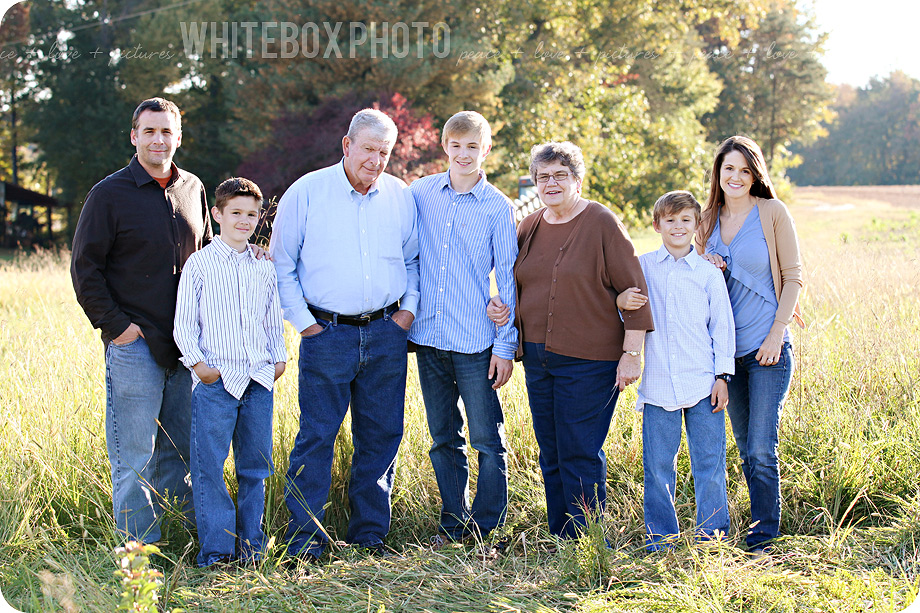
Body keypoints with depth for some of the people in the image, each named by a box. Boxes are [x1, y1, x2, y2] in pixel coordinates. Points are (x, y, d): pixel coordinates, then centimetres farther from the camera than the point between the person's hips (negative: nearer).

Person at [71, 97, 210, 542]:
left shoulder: (193, 189, 11)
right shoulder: (109, 194, -5)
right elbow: (85, 268, -4)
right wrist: (115, 325, -10)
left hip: (186, 345, 5)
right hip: (134, 343, -5)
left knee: (181, 451, 12)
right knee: (134, 459, -1)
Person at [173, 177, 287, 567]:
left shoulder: (264, 270, 13)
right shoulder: (199, 264, 1)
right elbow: (184, 323, -1)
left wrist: (279, 359, 8)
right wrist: (197, 363, -10)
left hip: (258, 379, 4)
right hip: (215, 380, -4)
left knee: (255, 465, 8)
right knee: (209, 465, -4)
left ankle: (251, 545, 18)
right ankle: (216, 549, 3)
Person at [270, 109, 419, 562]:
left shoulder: (401, 197, 7)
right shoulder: (306, 192, -2)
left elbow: (413, 259, 19)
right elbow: (281, 263, 2)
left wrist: (409, 307, 6)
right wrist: (302, 320, -3)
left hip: (386, 334, 3)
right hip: (328, 333, -3)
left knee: (381, 435, 8)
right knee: (316, 436, -5)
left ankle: (370, 535, 20)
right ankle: (305, 540, 3)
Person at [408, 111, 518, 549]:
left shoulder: (498, 208, -2)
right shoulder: (419, 194, 5)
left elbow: (508, 279, -1)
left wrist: (506, 345, -5)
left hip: (475, 342, -3)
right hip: (427, 337, 3)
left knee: (487, 440, 0)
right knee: (444, 439, 12)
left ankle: (485, 529, 11)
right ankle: (453, 523, 23)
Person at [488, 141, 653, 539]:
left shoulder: (601, 223, -6)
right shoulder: (528, 228, 12)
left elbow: (633, 291, -8)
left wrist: (631, 354, -12)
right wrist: (499, 306, 4)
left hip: (587, 360, -6)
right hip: (537, 358, 6)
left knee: (580, 455, -5)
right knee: (551, 457, 11)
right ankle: (560, 541, 20)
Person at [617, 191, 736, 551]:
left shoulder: (708, 273, 5)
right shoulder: (643, 266, 7)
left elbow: (722, 327, 7)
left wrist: (722, 376, 1)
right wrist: (621, 302, -11)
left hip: (702, 383, -1)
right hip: (657, 385, 1)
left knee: (709, 464, 2)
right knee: (657, 466, 5)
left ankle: (712, 537, 14)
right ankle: (660, 538, 18)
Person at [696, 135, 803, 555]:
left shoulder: (772, 212, -3)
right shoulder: (708, 219, 10)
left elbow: (793, 277, -3)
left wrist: (777, 333, -10)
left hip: (767, 347, -5)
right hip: (727, 347, 5)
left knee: (761, 449, -8)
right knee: (745, 447, 12)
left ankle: (763, 541, 1)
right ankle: (761, 525, 24)